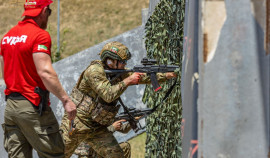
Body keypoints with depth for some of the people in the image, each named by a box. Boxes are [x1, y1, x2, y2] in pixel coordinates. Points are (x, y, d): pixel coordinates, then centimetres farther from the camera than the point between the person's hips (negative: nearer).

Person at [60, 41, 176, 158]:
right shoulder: (95, 70, -19)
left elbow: (145, 77, 7)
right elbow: (108, 95, -28)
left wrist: (169, 75, -3)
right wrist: (128, 81, -21)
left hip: (96, 127, 7)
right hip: (77, 122, -7)